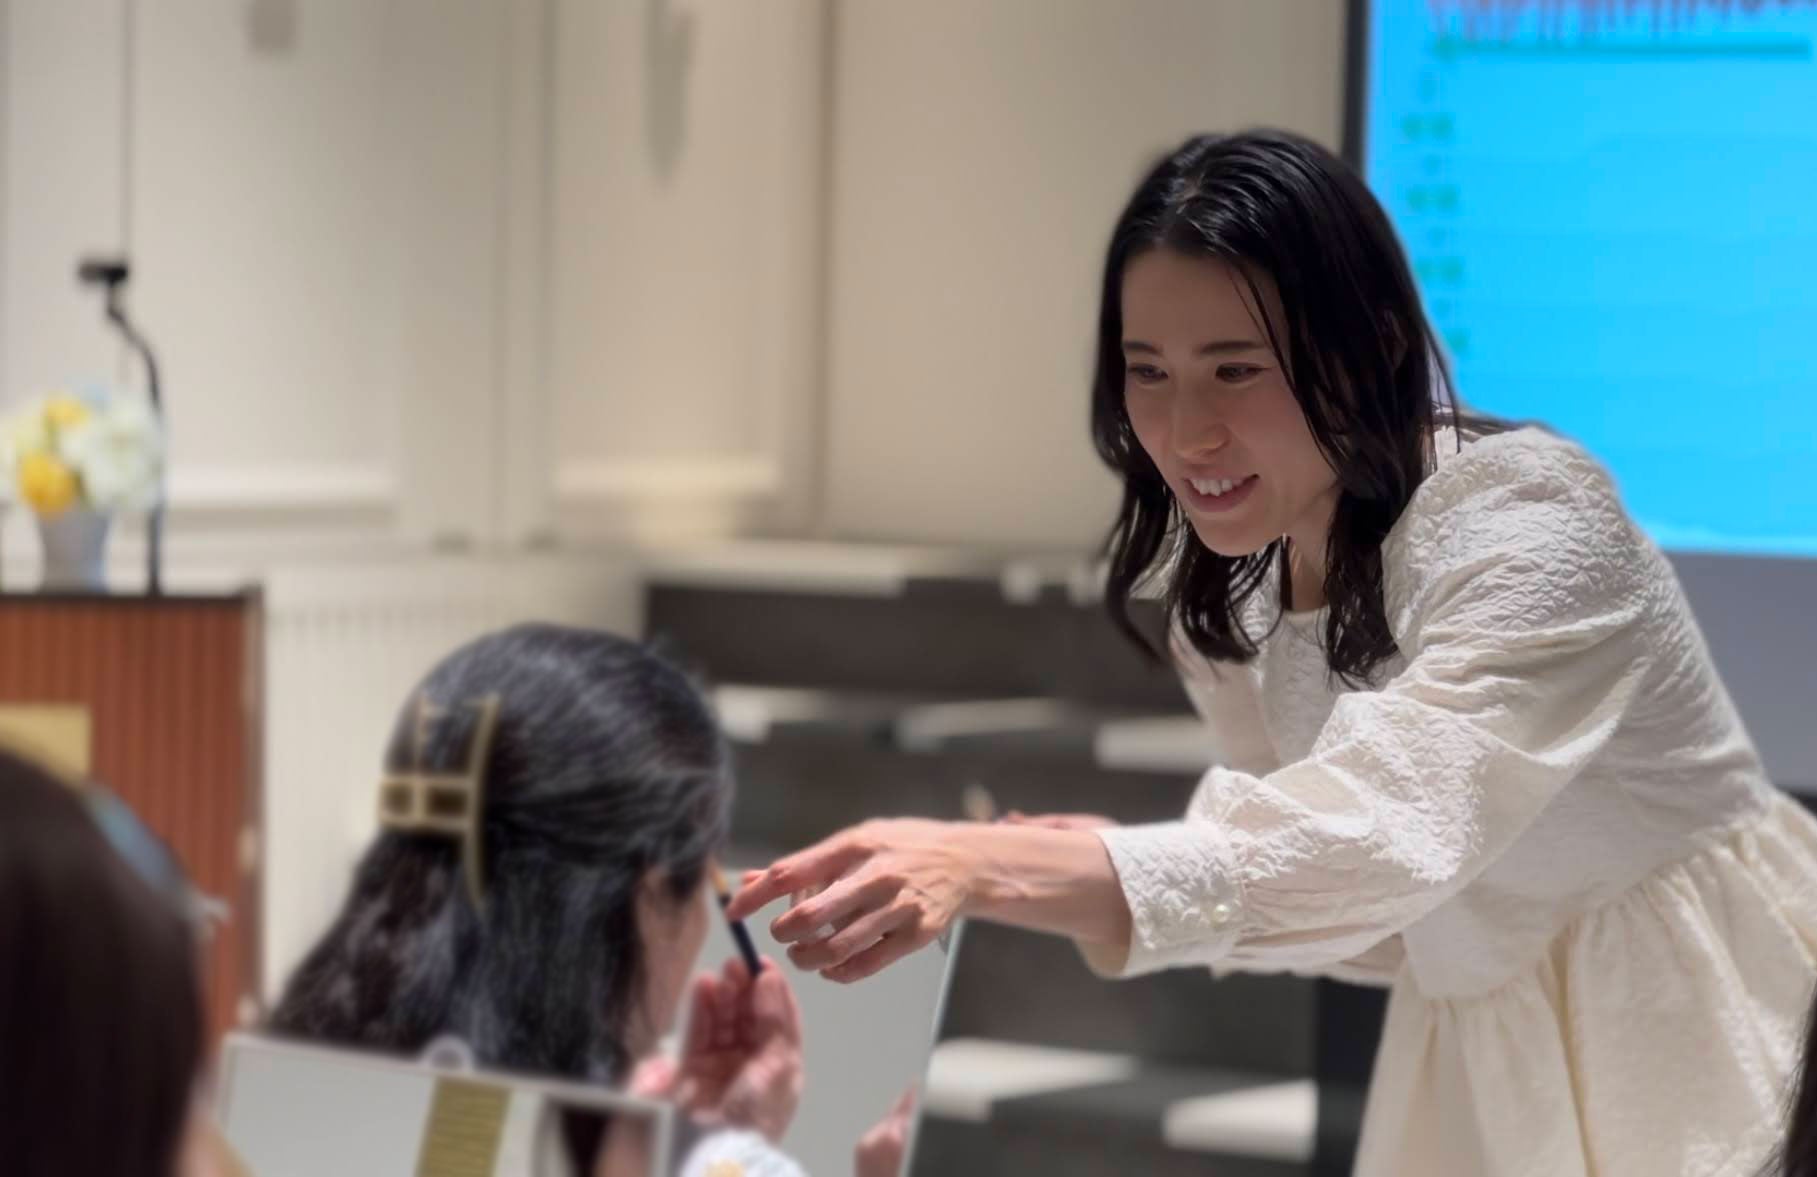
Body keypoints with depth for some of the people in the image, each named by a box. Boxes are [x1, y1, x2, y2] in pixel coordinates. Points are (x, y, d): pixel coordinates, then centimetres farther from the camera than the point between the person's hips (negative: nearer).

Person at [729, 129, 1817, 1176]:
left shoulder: (1533, 520, -21)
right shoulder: (1230, 610, 0)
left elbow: (1378, 836, -36)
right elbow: (1389, 925, 5)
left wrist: (991, 866, -46)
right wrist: (1081, 872, -12)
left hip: (1710, 1051, -6)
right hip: (1492, 1078, 6)